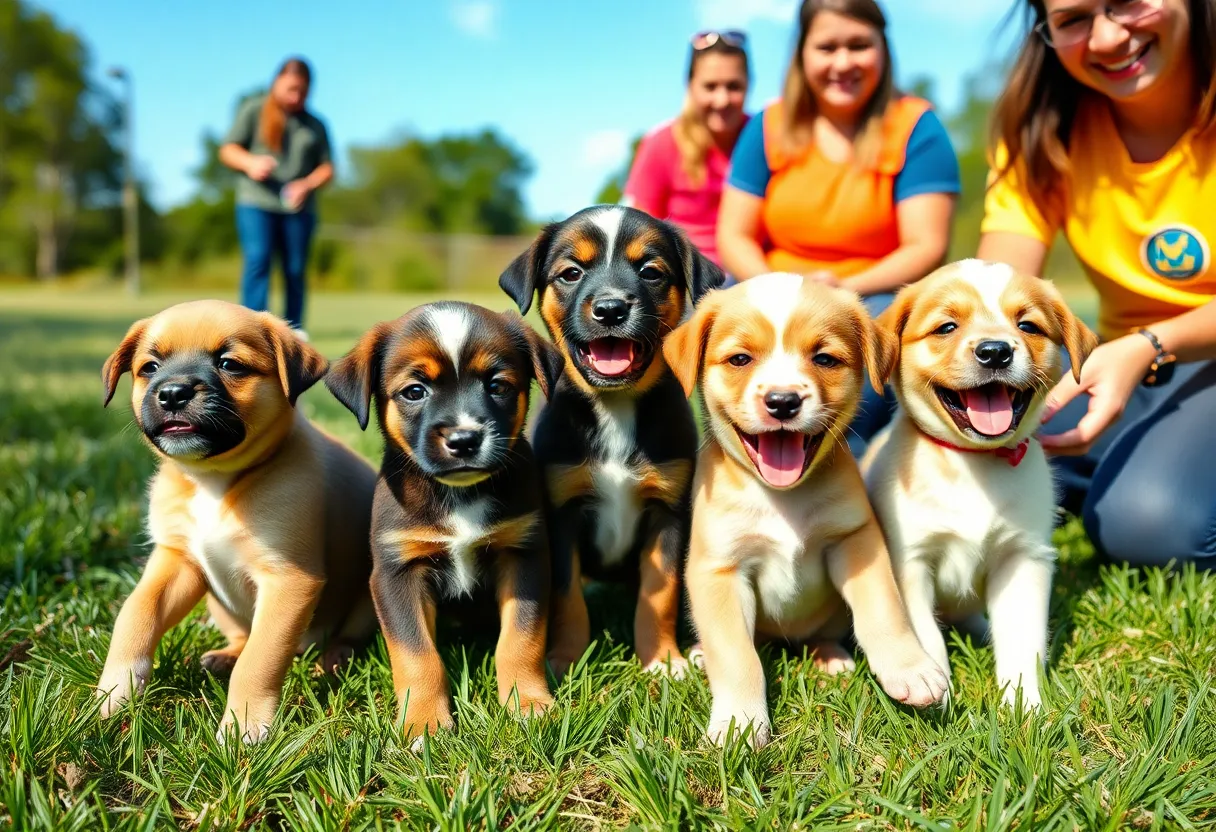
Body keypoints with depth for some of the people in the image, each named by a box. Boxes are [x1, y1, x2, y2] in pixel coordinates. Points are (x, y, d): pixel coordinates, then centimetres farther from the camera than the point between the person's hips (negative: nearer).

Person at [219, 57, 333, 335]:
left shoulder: (315, 125, 15)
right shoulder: (253, 110, 8)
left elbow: (327, 168, 12)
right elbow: (227, 150, 7)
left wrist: (307, 184, -9)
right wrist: (250, 163, -15)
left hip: (298, 208, 3)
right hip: (256, 203, -2)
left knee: (295, 271, 2)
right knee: (257, 261, -16)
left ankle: (294, 332, 11)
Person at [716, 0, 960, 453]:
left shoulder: (916, 126, -1)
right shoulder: (769, 126, 7)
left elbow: (927, 247, -8)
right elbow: (734, 236, 4)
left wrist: (848, 287, -25)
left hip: (875, 300, -2)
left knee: (886, 316, -35)